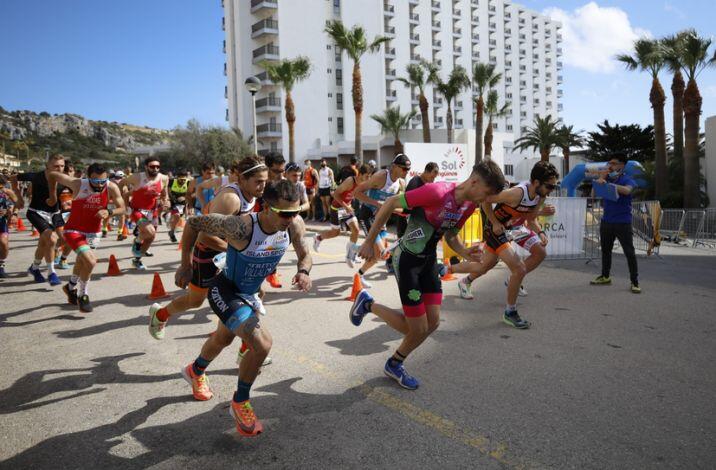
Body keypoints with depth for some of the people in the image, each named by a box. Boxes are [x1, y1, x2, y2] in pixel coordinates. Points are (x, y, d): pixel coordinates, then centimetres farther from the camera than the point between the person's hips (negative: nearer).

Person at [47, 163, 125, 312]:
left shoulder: (112, 188, -20)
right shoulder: (78, 184, -24)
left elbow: (122, 208, -12)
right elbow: (53, 175, -9)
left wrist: (109, 212, -32)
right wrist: (52, 196, 1)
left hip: (93, 231, 5)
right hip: (74, 231, -4)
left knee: (83, 260, 25)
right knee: (90, 261, -23)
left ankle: (71, 287, 54)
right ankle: (83, 295, 2)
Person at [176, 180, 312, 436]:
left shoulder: (295, 225, -21)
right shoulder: (241, 227, -36)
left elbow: (304, 255, -4)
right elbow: (193, 223, -24)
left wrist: (304, 272, -28)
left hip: (248, 293, 7)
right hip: (224, 290, -7)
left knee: (223, 339, 30)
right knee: (262, 343, -24)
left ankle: (195, 371, 63)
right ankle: (240, 403, 3)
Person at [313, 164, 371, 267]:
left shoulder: (362, 184, -5)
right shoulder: (350, 181, -28)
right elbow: (336, 194, -26)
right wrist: (345, 206, -29)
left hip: (348, 207, 7)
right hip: (338, 208, -7)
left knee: (356, 229, -4)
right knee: (336, 232, 5)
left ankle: (350, 255, 9)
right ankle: (318, 238, 35)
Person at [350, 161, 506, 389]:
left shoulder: (470, 205, -1)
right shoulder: (437, 192, -27)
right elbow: (389, 204, -21)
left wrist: (465, 252, -10)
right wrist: (369, 242, -15)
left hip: (429, 260, 8)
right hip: (407, 260, -8)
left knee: (433, 323, 7)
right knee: (418, 329, -1)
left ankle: (394, 365, 29)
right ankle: (368, 304, 20)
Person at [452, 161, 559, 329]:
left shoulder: (540, 196, -9)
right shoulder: (517, 193, -35)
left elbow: (530, 219, 5)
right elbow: (485, 200, -26)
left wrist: (540, 233, -14)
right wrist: (494, 223, -21)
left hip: (516, 225, 9)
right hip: (498, 227, -8)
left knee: (540, 253, 5)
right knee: (519, 269, -14)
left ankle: (513, 281, 26)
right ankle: (510, 313, 4)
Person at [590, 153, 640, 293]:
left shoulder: (628, 180, -6)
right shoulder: (608, 178, 9)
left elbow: (627, 190, -27)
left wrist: (607, 184, -32)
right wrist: (604, 175, -9)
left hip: (623, 222, -5)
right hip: (606, 221, 6)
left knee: (629, 252, -4)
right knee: (605, 250, 15)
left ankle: (635, 282, 3)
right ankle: (605, 276, 28)